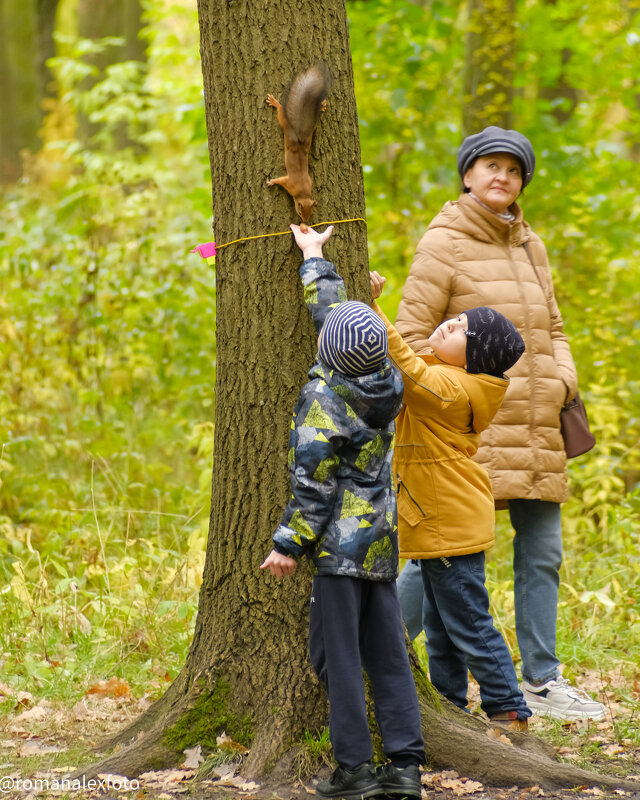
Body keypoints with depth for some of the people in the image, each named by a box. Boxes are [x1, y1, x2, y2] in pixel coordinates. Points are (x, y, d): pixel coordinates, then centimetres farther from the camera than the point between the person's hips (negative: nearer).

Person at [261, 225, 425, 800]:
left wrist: (288, 543, -8)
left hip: (341, 540, -7)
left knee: (337, 655, -2)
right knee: (388, 655, 8)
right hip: (382, 536, 7)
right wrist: (315, 259, 32)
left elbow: (314, 482, -15)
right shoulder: (385, 385, 5)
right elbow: (334, 312, 21)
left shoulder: (325, 398, -15)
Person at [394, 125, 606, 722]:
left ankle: (541, 681, 15)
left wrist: (563, 382, 4)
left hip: (534, 428, 7)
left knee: (542, 554, 7)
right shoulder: (445, 244, -6)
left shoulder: (528, 245, 15)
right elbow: (412, 336, -9)